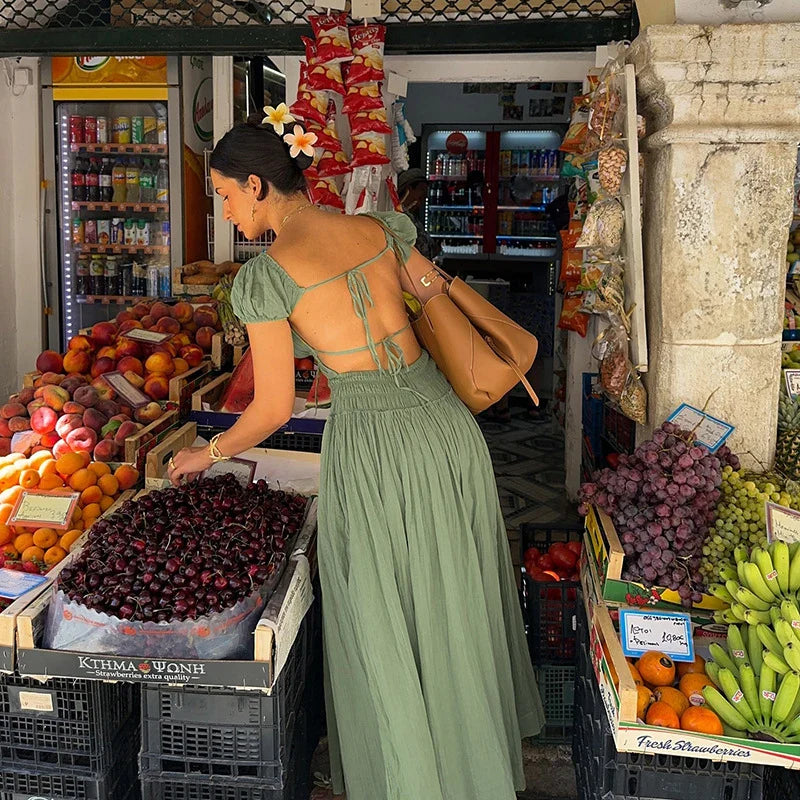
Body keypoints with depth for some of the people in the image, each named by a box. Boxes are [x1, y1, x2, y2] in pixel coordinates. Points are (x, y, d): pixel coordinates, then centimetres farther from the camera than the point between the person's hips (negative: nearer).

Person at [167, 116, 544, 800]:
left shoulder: (266, 275, -11)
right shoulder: (379, 228, 5)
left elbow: (274, 410, -7)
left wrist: (209, 454, 11)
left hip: (371, 445, -6)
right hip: (446, 419, 6)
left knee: (384, 630, 14)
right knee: (457, 612, 24)